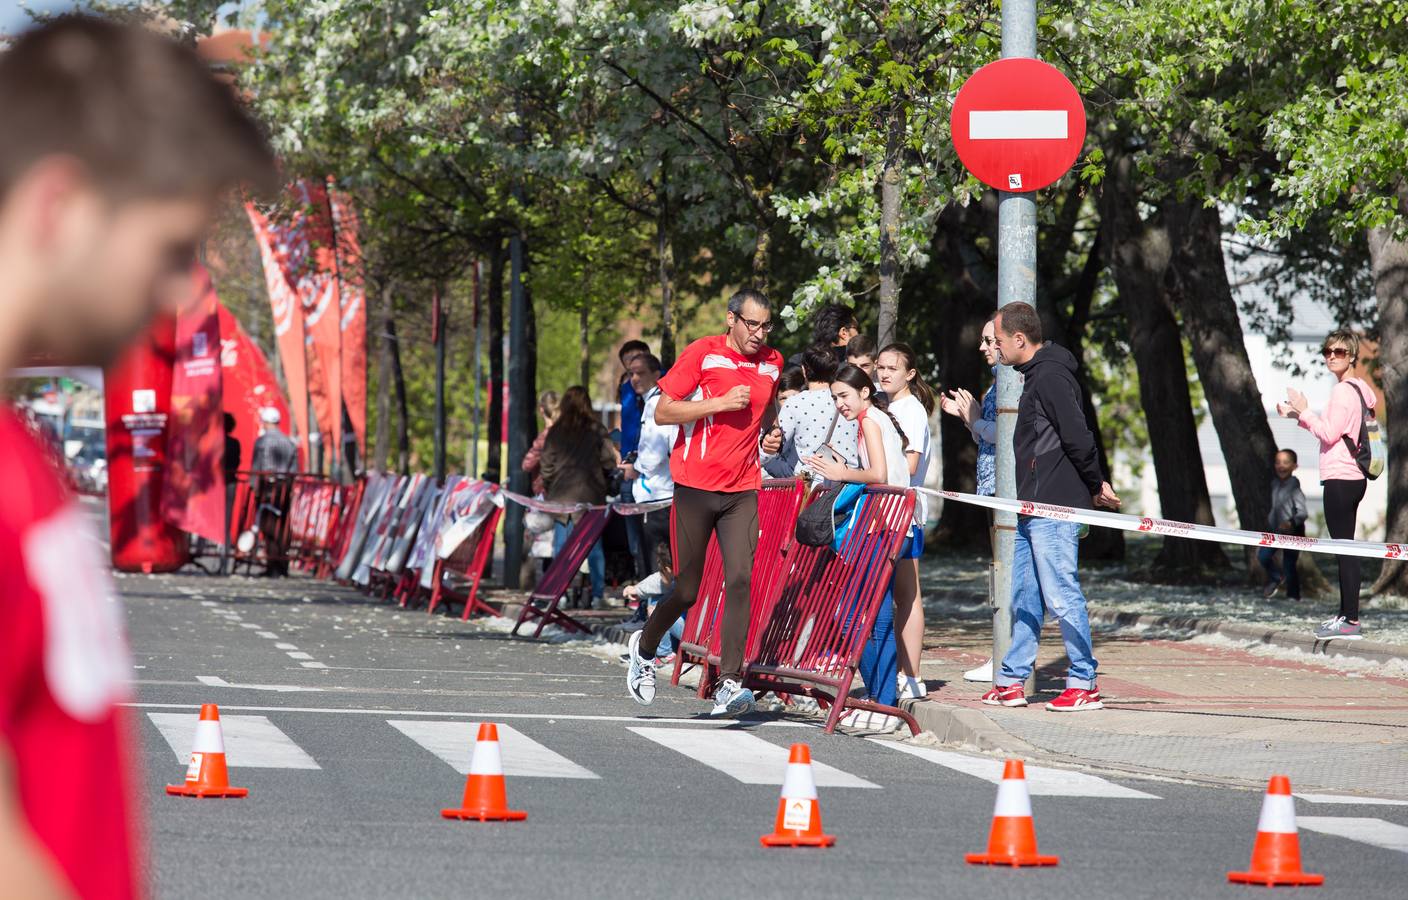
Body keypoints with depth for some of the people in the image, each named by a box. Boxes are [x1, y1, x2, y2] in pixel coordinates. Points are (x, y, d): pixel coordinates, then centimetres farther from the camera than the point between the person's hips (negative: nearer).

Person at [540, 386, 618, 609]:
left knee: (561, 548, 7)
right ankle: (598, 595, 3)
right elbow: (609, 462, -2)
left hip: (561, 496, 1)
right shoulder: (596, 431, -5)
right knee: (594, 547, 4)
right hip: (589, 495, -1)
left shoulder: (555, 432, 1)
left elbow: (547, 466, 4)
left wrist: (547, 490, 20)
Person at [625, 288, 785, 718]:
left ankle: (729, 684, -15)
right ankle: (645, 647, 32)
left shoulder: (772, 363, 11)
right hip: (695, 488, -3)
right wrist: (720, 404, -16)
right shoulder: (702, 354, -5)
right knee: (686, 590, 2)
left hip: (742, 490, 3)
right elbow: (662, 412, -7)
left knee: (740, 579, -14)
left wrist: (770, 436, 10)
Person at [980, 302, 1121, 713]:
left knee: (1061, 594, -8)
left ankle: (1084, 685, -5)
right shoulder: (1035, 375, 18)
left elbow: (1077, 436, -19)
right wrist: (1096, 485, 17)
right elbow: (1076, 437, 21)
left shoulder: (1050, 377, -14)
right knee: (1024, 597, 12)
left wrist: (1095, 485, -9)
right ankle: (1011, 681, 17)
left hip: (1055, 509, -11)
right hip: (1034, 509, 11)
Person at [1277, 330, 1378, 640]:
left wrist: (1304, 410, -8)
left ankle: (1351, 621, -12)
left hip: (1340, 478, -10)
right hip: (1351, 477, 10)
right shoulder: (1358, 388, 18)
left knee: (1344, 548, -10)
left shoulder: (1344, 391, -14)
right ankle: (1346, 614, 19)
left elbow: (1329, 434, -18)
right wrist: (1297, 416, 20)